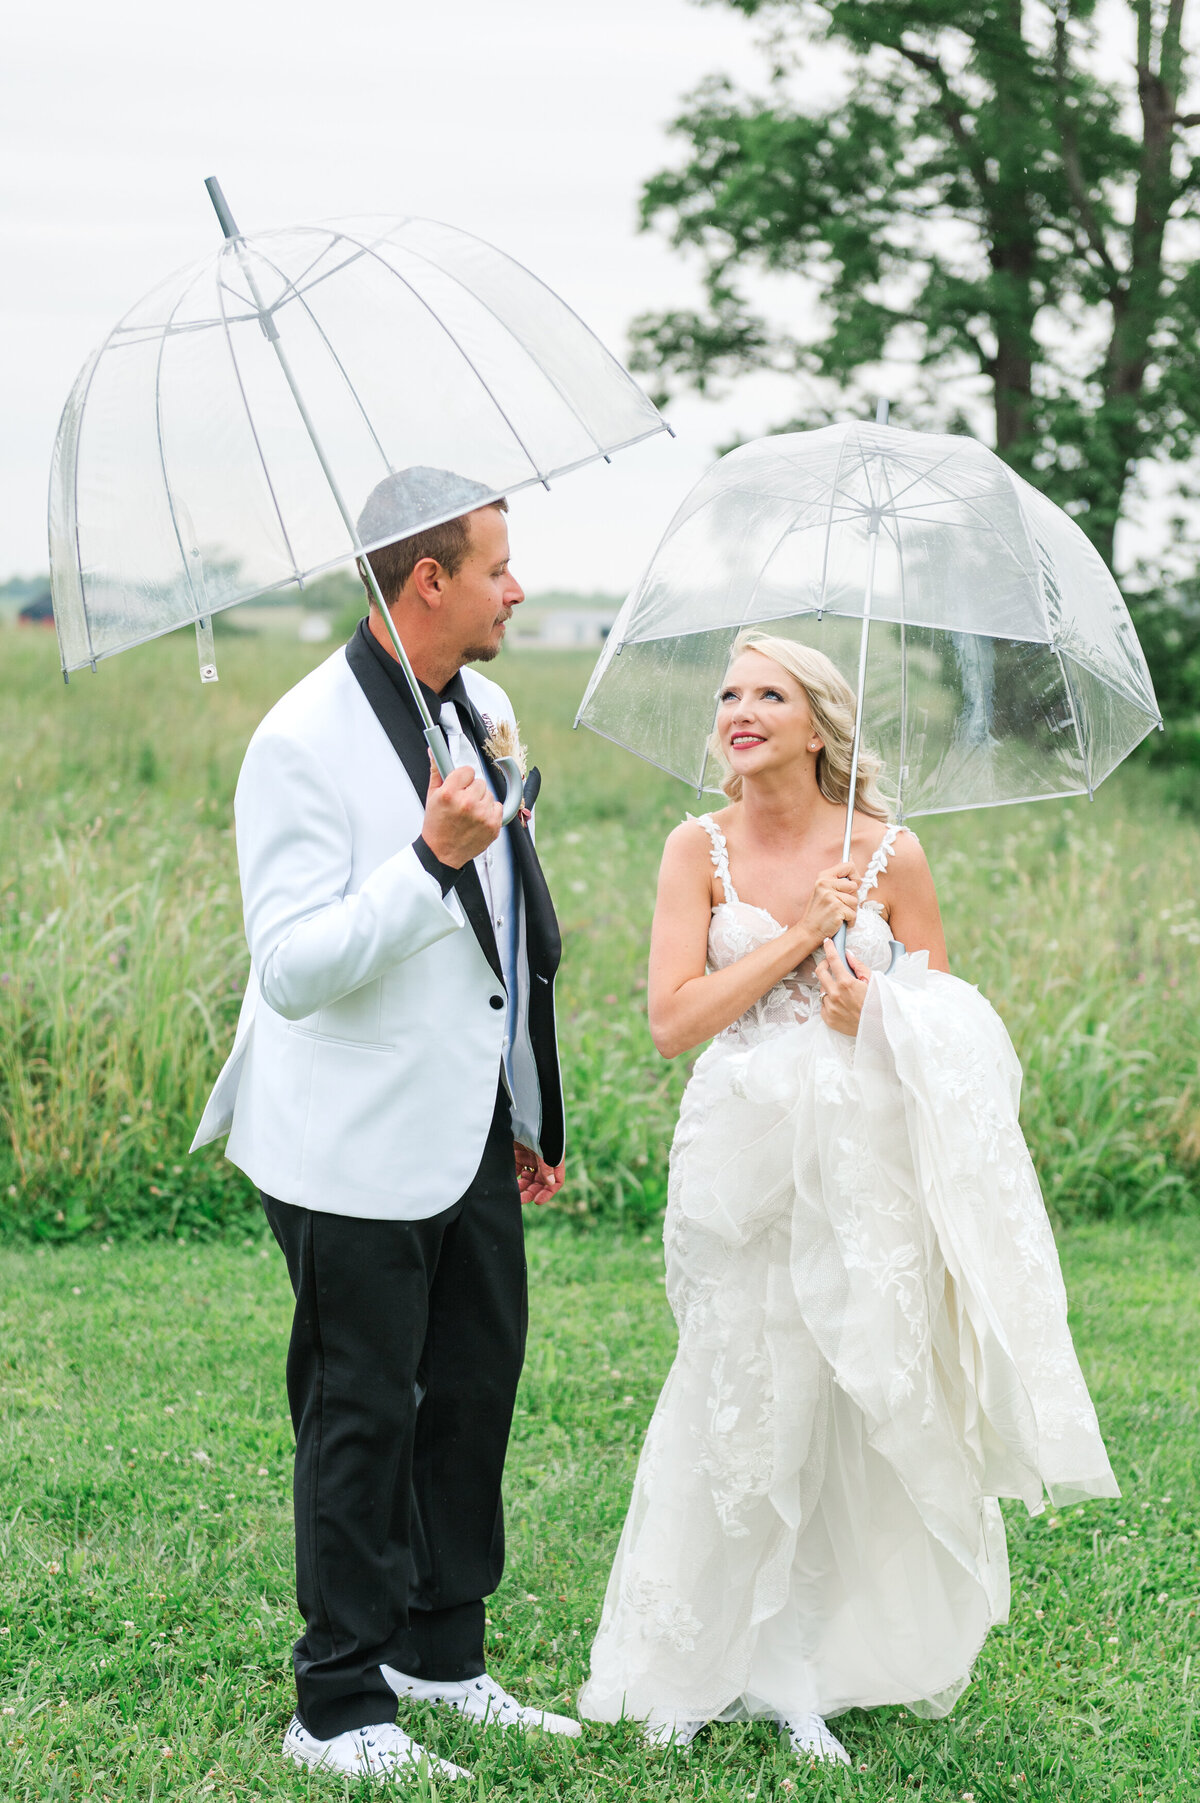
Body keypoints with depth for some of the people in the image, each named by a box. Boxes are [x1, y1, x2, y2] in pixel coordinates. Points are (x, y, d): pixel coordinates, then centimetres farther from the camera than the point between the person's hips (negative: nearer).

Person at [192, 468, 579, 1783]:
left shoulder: (481, 709, 7)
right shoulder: (305, 742, -19)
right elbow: (293, 968, -25)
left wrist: (528, 1112, 22)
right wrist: (432, 858, -32)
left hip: (470, 1132, 8)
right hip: (357, 1149, -8)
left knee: (477, 1385, 15)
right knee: (362, 1415, 1)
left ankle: (439, 1652, 32)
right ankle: (338, 1706, 14)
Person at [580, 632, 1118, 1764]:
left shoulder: (889, 854, -1)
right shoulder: (700, 850, 1)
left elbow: (950, 1028, 5)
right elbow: (671, 1021, -8)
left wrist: (872, 1014, -16)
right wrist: (799, 937, -13)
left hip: (868, 1167, 0)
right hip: (743, 1167, 0)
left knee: (870, 1407, 3)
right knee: (746, 1408, 3)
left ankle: (852, 1659, 18)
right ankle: (730, 1662, 18)